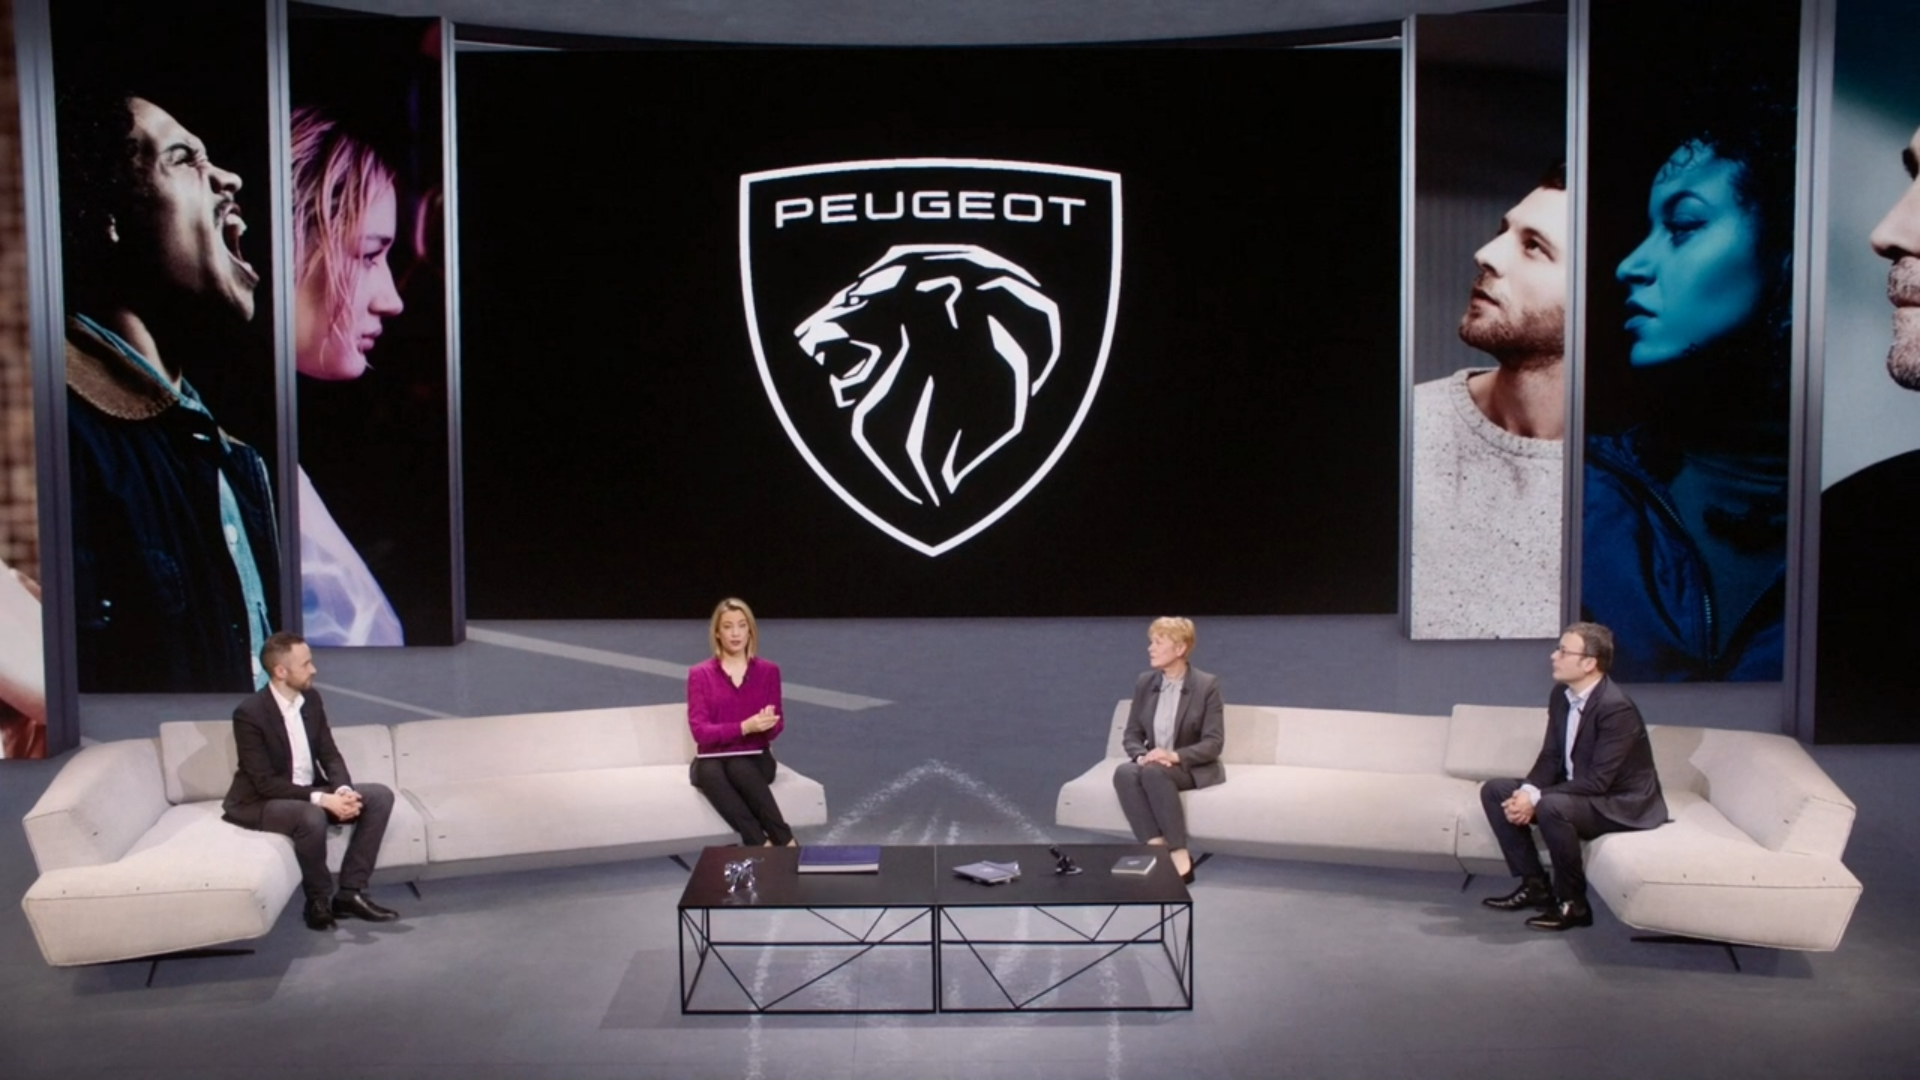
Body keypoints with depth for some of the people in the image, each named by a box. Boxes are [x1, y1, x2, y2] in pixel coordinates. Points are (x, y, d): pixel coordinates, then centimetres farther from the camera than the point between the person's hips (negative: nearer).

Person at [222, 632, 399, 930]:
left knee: (379, 796, -9)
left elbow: (329, 754, 3)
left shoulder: (311, 699, 0)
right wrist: (322, 799, -31)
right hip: (259, 802, -8)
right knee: (312, 817, -38)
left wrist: (343, 790, -18)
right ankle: (318, 900, -14)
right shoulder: (249, 713, -21)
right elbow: (265, 782, -24)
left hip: (309, 793, 8)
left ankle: (350, 892, -8)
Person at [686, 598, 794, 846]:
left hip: (755, 758, 1)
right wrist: (745, 727, -24)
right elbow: (701, 731, -8)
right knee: (710, 773, -37)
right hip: (712, 760, 0)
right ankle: (785, 843, -45)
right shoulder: (699, 674, 1)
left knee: (740, 769, -37)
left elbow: (776, 727, 4)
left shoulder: (768, 671, 6)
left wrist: (768, 725, -22)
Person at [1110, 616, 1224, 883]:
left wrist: (1175, 756, -27)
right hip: (1152, 766, 4)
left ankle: (1179, 855, -33)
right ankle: (1157, 849, -35)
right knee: (1124, 772, -30)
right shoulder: (1144, 682, 5)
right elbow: (1131, 734, 8)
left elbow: (1214, 743, -12)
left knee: (1154, 771, -37)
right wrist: (1141, 755, -15)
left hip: (1193, 768, -4)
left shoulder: (1206, 685, -9)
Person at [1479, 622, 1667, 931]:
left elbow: (1597, 781, -28)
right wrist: (1527, 791, -16)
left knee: (1552, 806, -36)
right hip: (1575, 793, 9)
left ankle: (1572, 902, -17)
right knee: (1494, 791, 1)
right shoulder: (1561, 695, 0)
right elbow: (1550, 756, 5)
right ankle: (1534, 884, 5)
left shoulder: (1616, 707, -26)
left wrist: (1536, 798, -28)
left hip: (1622, 804, -9)